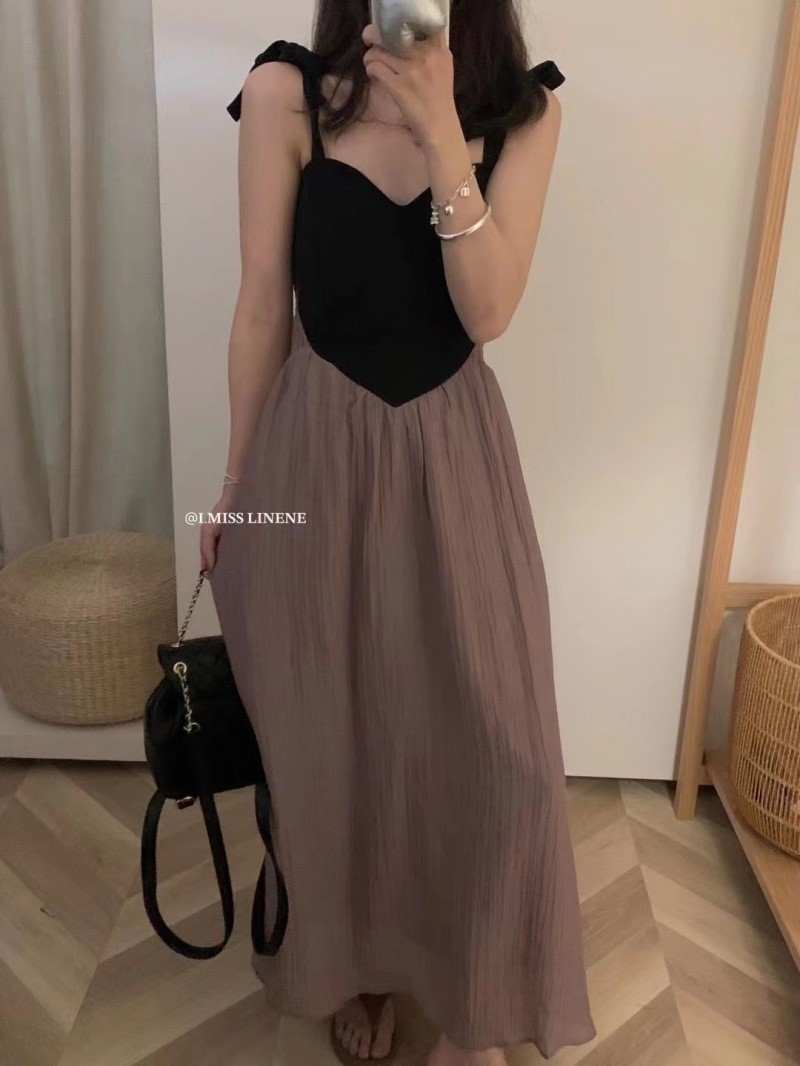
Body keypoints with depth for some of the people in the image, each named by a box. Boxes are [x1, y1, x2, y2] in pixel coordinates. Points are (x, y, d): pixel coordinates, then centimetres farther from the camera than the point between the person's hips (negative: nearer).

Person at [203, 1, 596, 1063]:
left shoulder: (525, 107, 1)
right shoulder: (285, 91, -3)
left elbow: (488, 308, -10)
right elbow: (264, 306, -1)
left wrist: (440, 127, -18)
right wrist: (237, 480, 4)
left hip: (454, 452, 2)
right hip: (317, 451, -1)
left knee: (484, 737, 6)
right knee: (332, 734, 12)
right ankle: (357, 966, 42)